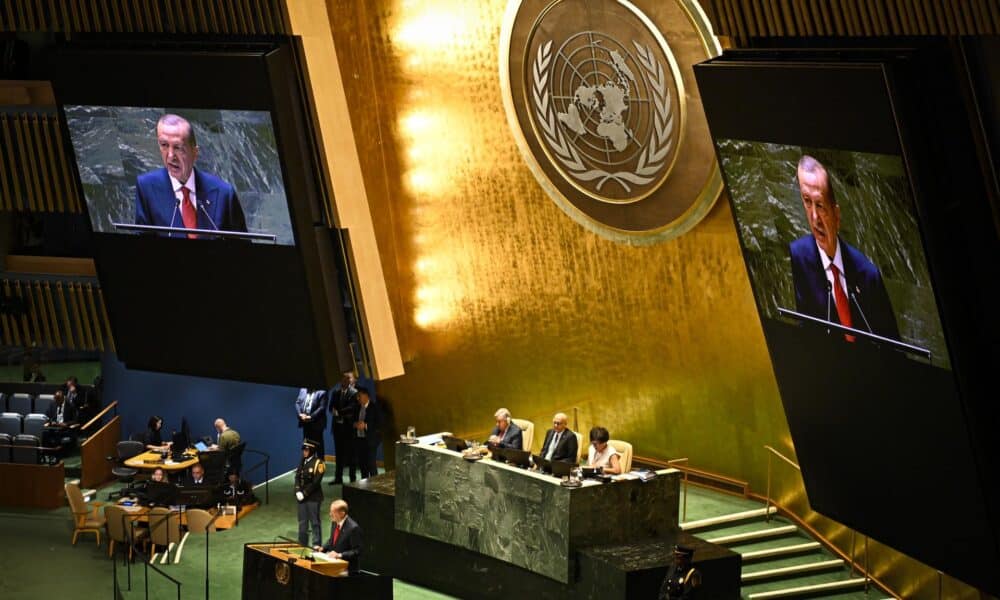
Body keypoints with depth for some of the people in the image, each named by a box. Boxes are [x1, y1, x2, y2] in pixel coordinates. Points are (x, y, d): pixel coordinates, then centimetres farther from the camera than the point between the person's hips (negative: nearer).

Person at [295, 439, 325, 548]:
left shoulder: (318, 463, -12)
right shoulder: (303, 462, 9)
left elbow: (315, 482, -17)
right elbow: (297, 477, 8)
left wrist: (304, 493, -15)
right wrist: (298, 492, -7)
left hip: (313, 497, -7)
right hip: (302, 497, 7)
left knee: (315, 522, -1)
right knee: (302, 522, 14)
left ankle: (317, 546, 5)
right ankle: (302, 544, 24)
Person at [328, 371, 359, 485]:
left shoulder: (354, 393, -6)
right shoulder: (335, 392, 12)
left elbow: (352, 408, -16)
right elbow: (332, 407, 9)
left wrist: (339, 412, -16)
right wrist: (334, 412, -13)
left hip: (349, 427, -5)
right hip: (338, 426, 5)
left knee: (351, 453, 0)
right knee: (339, 453, 9)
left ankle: (353, 478, 5)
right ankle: (338, 478, 13)